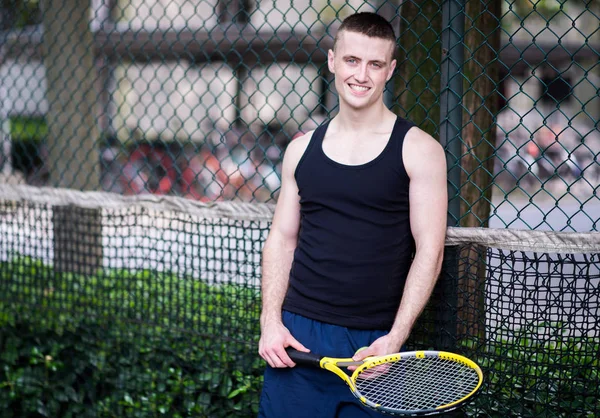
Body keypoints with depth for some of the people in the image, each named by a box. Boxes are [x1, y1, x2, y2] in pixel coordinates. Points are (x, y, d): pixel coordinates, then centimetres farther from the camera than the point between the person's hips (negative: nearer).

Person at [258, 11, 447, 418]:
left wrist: (395, 338, -14)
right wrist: (271, 322, 0)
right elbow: (282, 239, 12)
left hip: (374, 343, -2)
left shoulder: (419, 151, -3)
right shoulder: (302, 150, 9)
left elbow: (429, 251, -6)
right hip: (297, 336, 2)